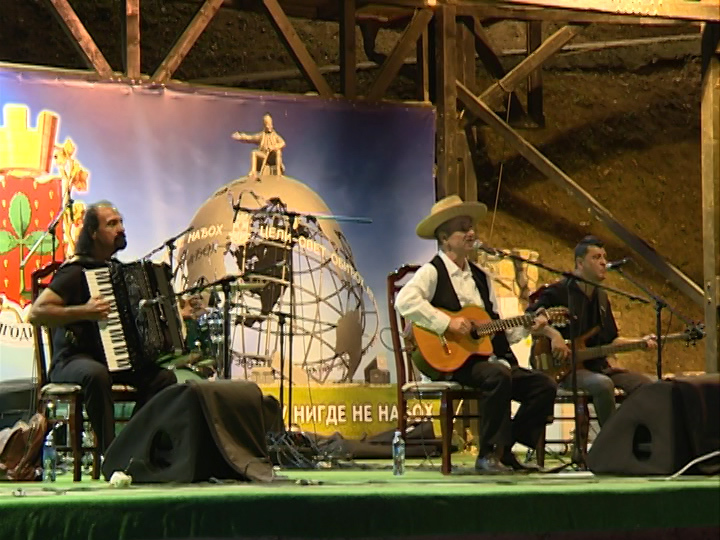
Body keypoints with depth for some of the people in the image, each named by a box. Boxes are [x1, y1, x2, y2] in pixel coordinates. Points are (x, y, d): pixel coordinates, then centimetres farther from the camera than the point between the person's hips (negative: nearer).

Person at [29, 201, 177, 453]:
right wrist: (84, 312, -27)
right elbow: (36, 313, -20)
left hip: (115, 358, 8)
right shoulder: (75, 271, -10)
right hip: (71, 360, -8)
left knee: (164, 376, -13)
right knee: (97, 375, -40)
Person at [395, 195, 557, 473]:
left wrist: (528, 327, 6)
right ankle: (488, 455, -24)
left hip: (489, 357, 8)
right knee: (498, 375, -35)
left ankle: (504, 450, 1)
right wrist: (447, 323, -25)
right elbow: (404, 301, -24)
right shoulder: (432, 272, -3)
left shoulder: (480, 276, 20)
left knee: (544, 386, -5)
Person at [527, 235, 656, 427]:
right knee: (603, 384, -36)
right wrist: (553, 334, -23)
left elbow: (611, 340, 22)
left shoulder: (600, 297, 19)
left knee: (643, 383, -11)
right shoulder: (558, 292, -5)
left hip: (596, 366, 7)